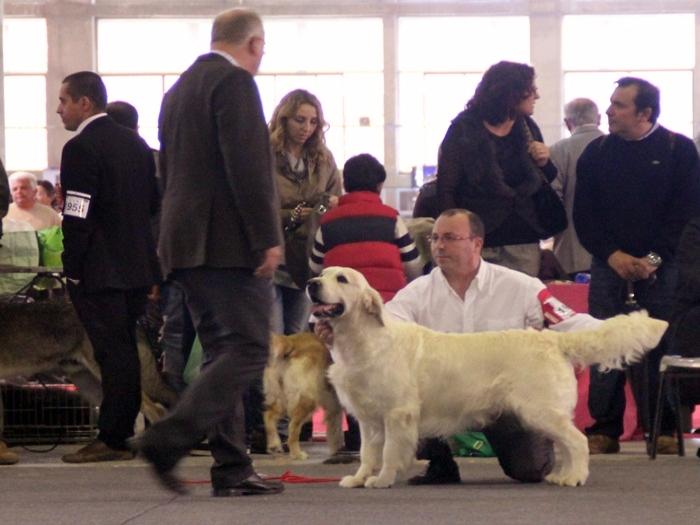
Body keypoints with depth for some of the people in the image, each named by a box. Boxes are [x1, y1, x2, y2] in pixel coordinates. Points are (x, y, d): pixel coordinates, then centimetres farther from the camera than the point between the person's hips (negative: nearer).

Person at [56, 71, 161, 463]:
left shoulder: (81, 148, -14)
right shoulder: (136, 145, 12)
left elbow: (78, 217, -17)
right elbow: (154, 203, 16)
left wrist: (73, 269, -12)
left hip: (99, 270, -8)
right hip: (138, 265, 8)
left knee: (114, 353, -7)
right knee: (128, 351, 12)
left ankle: (112, 441, -4)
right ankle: (124, 433, 16)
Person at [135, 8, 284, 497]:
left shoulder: (180, 89, 20)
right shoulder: (234, 82, -9)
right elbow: (248, 165, -17)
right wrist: (266, 238, -17)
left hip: (186, 241, 9)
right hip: (230, 242, -9)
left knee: (223, 354, 10)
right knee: (248, 349, -10)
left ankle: (233, 468, 6)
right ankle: (169, 439, -21)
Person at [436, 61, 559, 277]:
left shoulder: (527, 128, 11)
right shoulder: (464, 129, -4)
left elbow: (545, 183, 21)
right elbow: (446, 189, -5)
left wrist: (545, 163, -2)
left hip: (524, 241, 4)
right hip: (479, 242, -4)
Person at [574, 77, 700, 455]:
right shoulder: (597, 153, 9)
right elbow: (583, 215, 7)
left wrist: (654, 258, -11)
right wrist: (613, 255, -7)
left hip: (661, 266, -2)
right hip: (610, 265, 2)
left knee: (660, 347, -5)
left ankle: (663, 430, 2)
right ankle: (604, 430, 2)